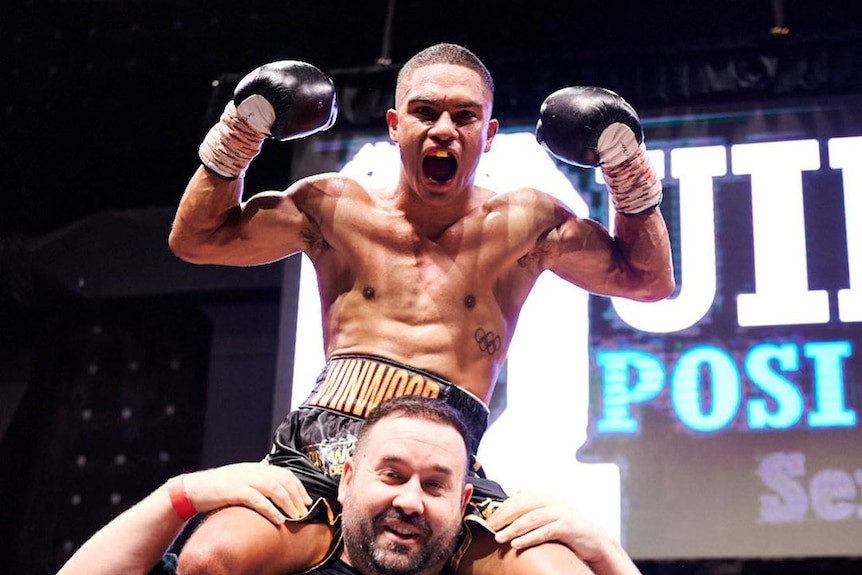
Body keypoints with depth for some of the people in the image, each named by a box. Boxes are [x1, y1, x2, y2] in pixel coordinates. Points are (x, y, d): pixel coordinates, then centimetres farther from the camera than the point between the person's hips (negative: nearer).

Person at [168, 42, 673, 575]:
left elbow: (650, 279, 23)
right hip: (320, 456, 1)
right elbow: (196, 240, 22)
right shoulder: (335, 209, 15)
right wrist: (239, 130, 11)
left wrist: (626, 161, 12)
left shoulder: (524, 223, 14)